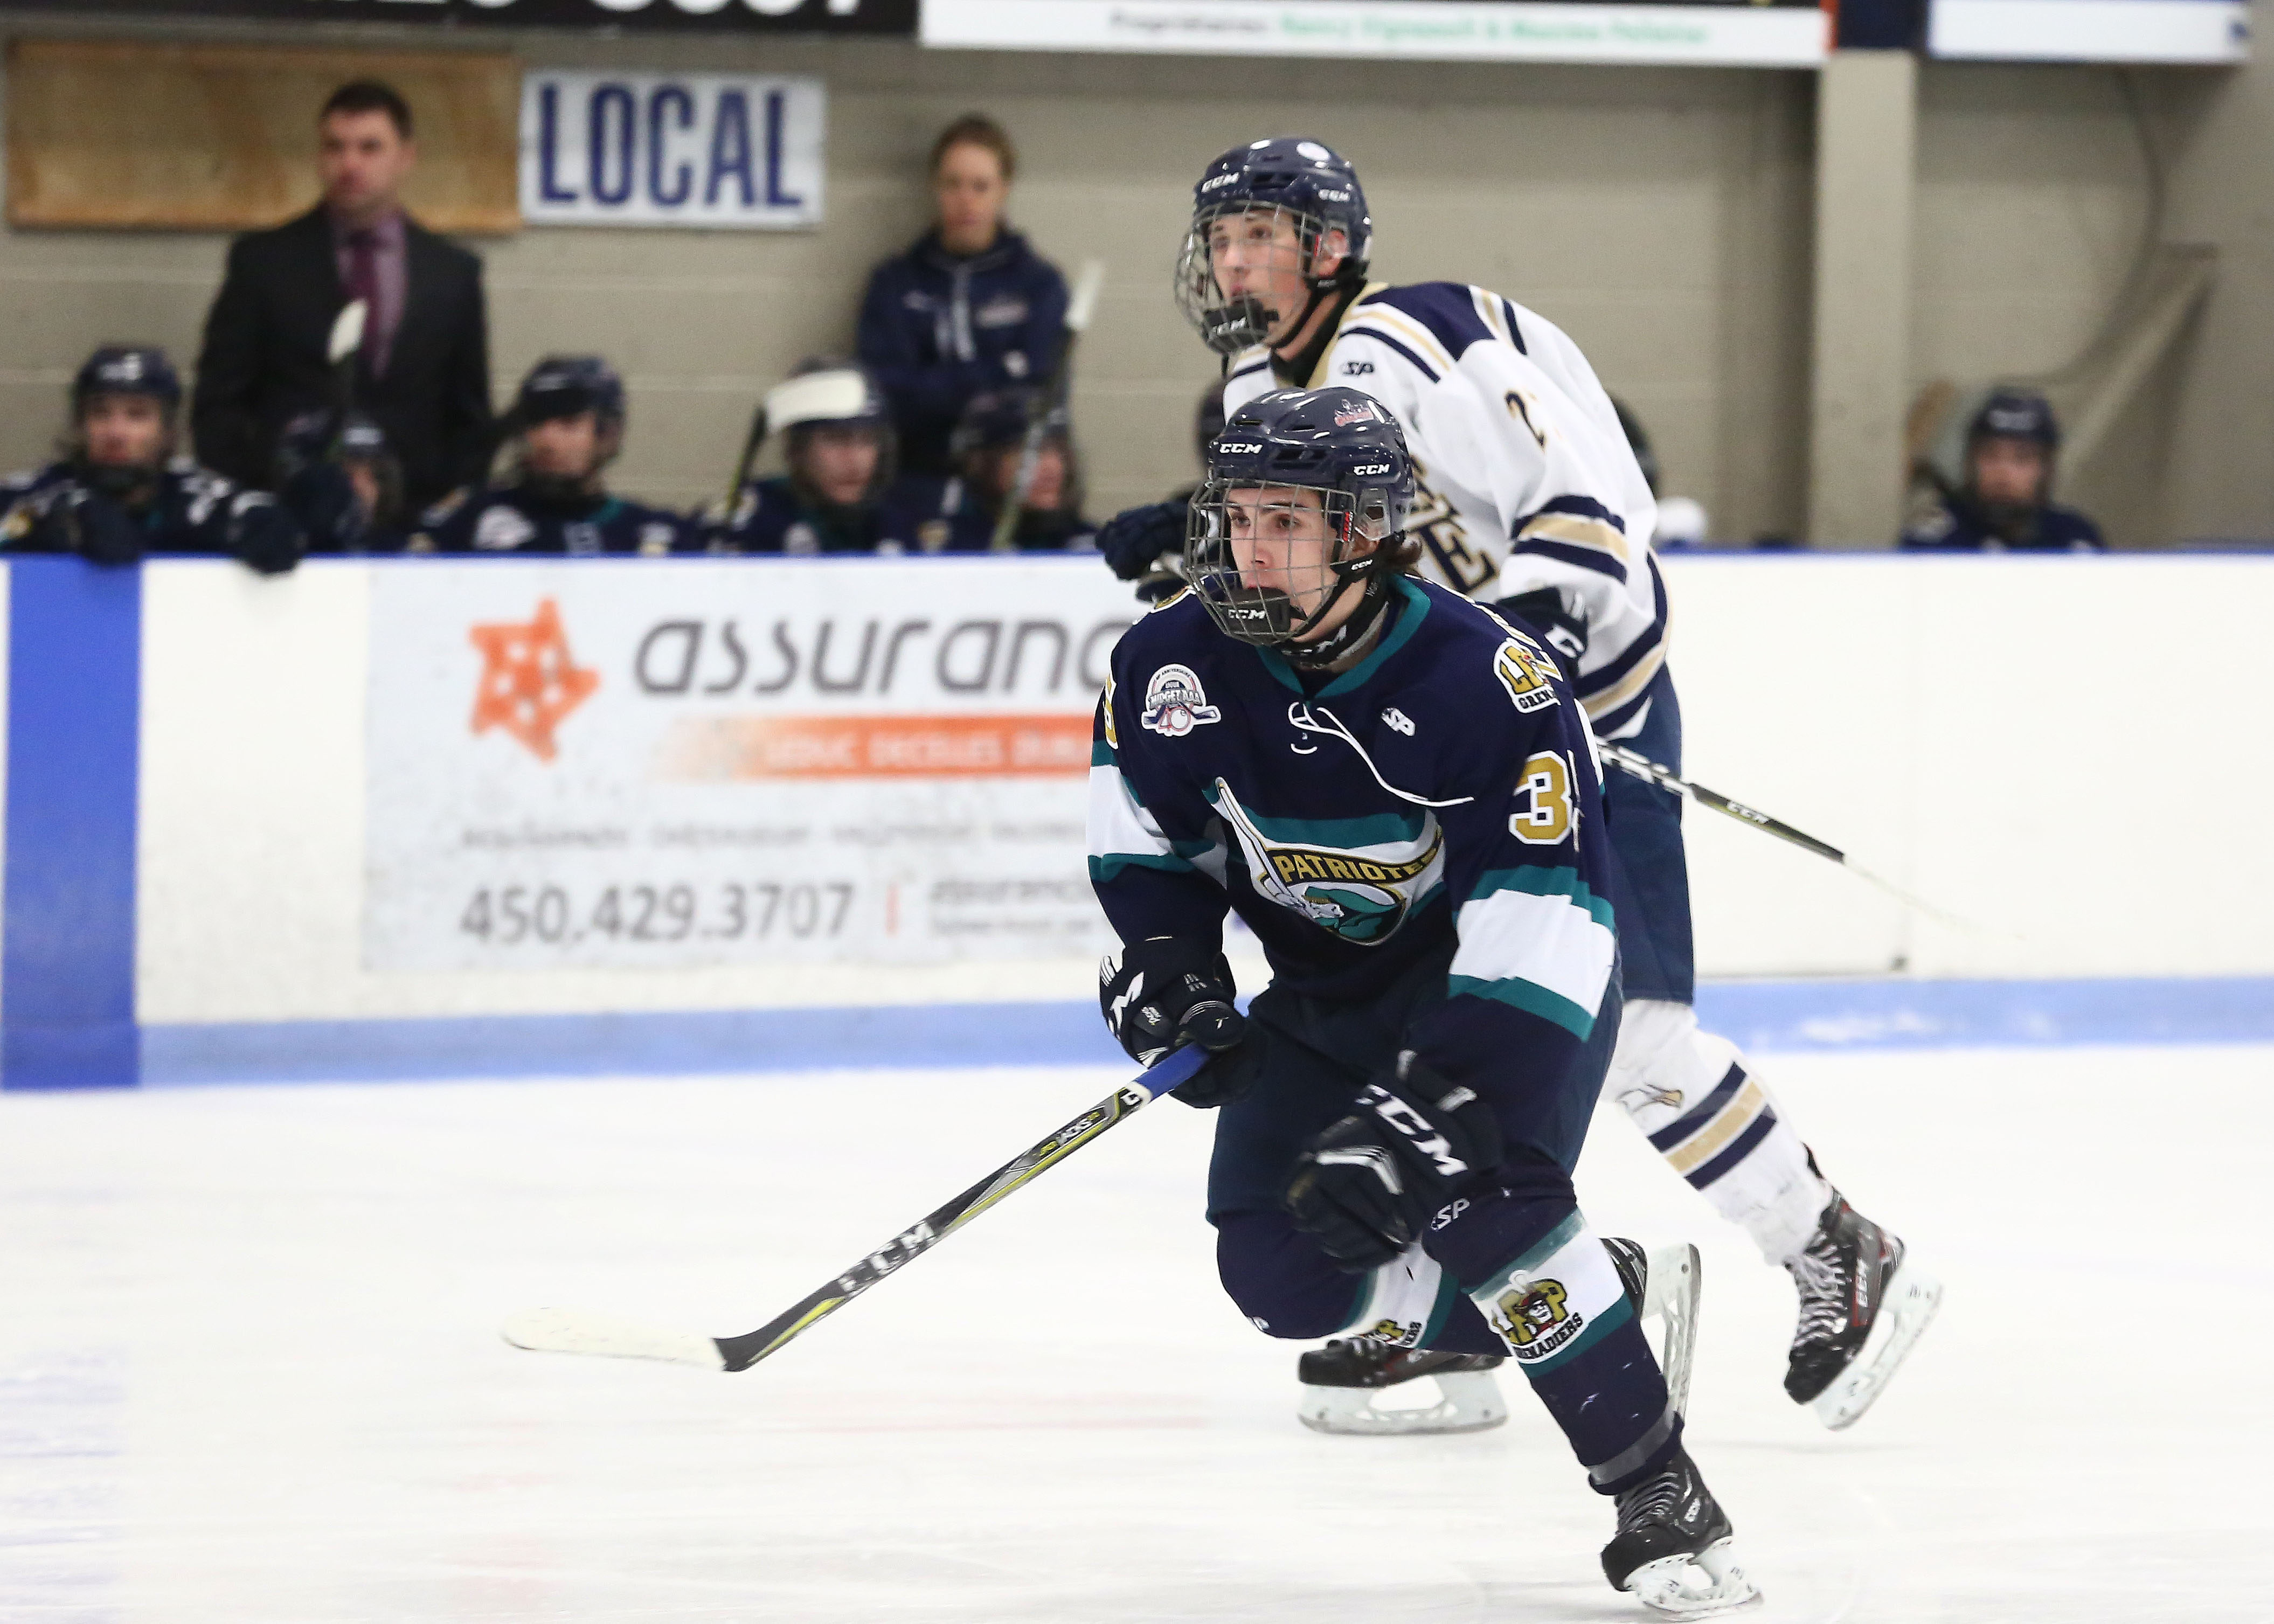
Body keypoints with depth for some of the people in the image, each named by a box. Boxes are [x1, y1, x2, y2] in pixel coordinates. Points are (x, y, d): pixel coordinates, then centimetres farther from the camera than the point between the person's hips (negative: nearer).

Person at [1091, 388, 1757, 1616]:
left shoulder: (1487, 680, -30)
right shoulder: (1177, 664, -14)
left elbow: (1539, 923, -33)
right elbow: (1143, 823, 7)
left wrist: (1432, 1106, -40)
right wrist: (1165, 962, -10)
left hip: (1513, 973, -6)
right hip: (1327, 993, 6)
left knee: (1477, 1195, -31)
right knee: (1282, 1272, -7)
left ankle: (1660, 1499, -22)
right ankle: (1605, 1289, 12)